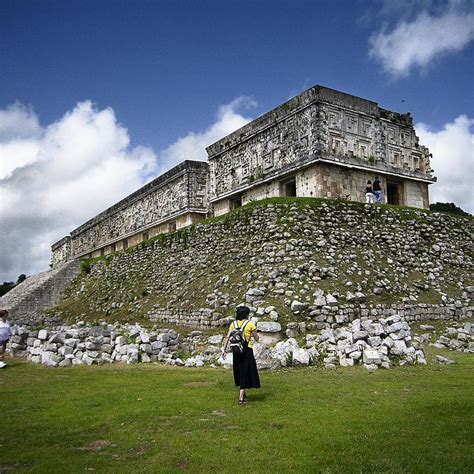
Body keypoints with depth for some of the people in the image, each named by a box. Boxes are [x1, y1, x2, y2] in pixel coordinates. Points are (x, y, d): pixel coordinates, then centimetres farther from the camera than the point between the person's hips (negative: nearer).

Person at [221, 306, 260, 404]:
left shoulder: (233, 324, 4)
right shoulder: (250, 324, -7)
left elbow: (227, 337, -4)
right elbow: (256, 339, -3)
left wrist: (224, 349, -5)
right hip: (247, 350, -4)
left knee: (240, 372, 19)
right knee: (246, 372, 1)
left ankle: (243, 393, 33)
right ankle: (241, 397, -6)